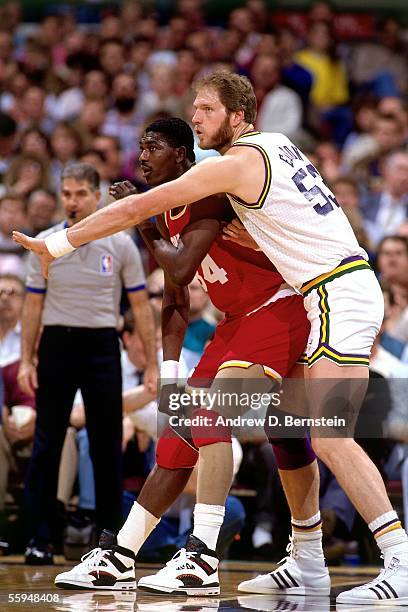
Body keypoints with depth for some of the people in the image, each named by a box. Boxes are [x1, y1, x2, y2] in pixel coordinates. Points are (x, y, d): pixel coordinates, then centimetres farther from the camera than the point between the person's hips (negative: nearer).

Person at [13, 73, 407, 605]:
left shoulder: (236, 162, -11)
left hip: (341, 294, -10)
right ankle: (307, 564, 20)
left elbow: (139, 208, -10)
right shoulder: (276, 143, 15)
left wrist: (58, 245, -4)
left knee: (328, 436, -18)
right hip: (336, 291, 10)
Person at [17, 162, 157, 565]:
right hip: (56, 344, 0)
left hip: (102, 346, 0)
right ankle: (39, 537, 0)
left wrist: (152, 364, -2)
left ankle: (110, 533, 11)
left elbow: (140, 305, 3)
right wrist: (26, 361, 0)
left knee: (107, 445, 2)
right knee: (47, 444, -2)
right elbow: (33, 305, 7)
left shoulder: (120, 244, 0)